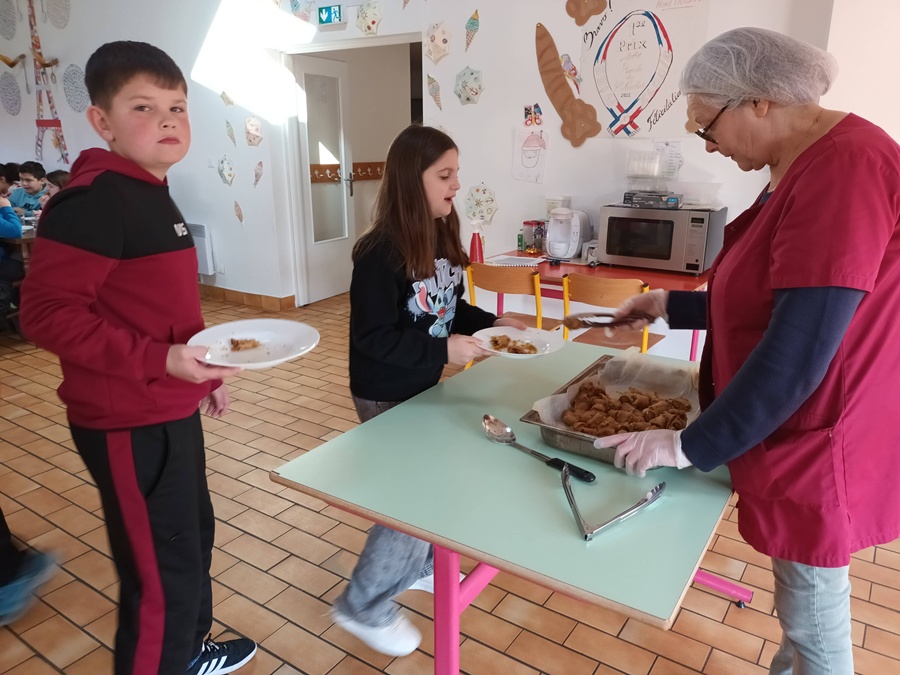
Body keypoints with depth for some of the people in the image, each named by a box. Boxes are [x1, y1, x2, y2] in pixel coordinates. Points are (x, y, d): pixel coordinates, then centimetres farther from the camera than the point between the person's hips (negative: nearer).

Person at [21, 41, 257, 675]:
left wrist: (202, 372, 18)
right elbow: (46, 311, -23)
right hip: (129, 424, -10)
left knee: (194, 536, 25)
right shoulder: (92, 200, -19)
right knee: (162, 575, 1)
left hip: (172, 411, 10)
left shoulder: (150, 195, 12)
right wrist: (159, 361, -29)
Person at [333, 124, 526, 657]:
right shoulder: (381, 254, -24)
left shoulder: (440, 239, 2)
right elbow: (372, 338, -25)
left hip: (423, 386, 8)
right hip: (386, 397, -8)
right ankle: (364, 607, 22)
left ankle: (417, 565, 44)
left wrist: (490, 323, -2)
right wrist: (443, 350, -27)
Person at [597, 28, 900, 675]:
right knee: (803, 603, 25)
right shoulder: (803, 167, 10)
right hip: (795, 438, 10)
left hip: (819, 449, -9)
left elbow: (797, 352, -28)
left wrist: (690, 446, -20)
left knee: (813, 617, 11)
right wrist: (671, 305, 14)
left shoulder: (844, 165, -24)